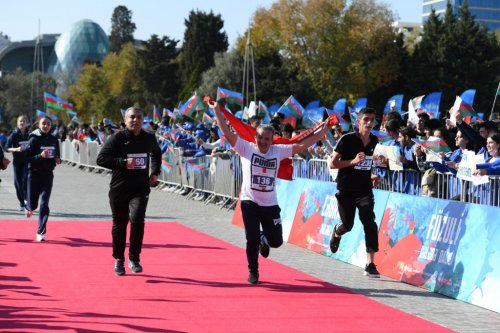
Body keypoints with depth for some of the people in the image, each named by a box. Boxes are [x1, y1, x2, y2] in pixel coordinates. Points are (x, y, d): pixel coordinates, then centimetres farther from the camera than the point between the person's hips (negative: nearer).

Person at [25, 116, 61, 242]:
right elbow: (27, 158, -11)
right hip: (34, 174, -2)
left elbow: (57, 156, 17)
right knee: (33, 203, 7)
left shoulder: (54, 140, 4)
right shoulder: (34, 139, -8)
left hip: (48, 175, 2)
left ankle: (41, 232, -1)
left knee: (44, 204, -7)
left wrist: (57, 160, -5)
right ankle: (29, 207, 46)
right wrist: (40, 156, -25)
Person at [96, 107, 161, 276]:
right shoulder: (117, 138, -6)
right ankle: (119, 260, 25)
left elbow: (156, 154, 29)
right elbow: (101, 159, -11)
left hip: (140, 189, 1)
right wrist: (123, 163, -20)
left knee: (137, 219, -19)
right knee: (119, 225, 8)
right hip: (119, 189, -1)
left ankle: (134, 258, -5)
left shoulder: (149, 139, 7)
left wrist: (155, 172, 15)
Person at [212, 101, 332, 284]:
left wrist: (323, 131, 2)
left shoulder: (278, 151, 2)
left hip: (270, 204, 3)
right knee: (252, 239, -7)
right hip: (250, 202, -3)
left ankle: (264, 240, 47)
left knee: (276, 241, 9)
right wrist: (217, 110, -18)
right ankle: (253, 272, 16)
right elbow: (226, 132, -12)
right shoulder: (246, 148, -5)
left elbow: (302, 145, 4)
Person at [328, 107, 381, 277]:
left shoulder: (374, 141, 2)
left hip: (365, 190, 3)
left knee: (370, 223, -15)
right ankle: (336, 233, 51)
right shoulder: (347, 139, -14)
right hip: (346, 190, -3)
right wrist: (353, 161, -25)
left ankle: (370, 265, -14)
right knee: (347, 225, 10)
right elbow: (332, 163, -14)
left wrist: (371, 175, 7)